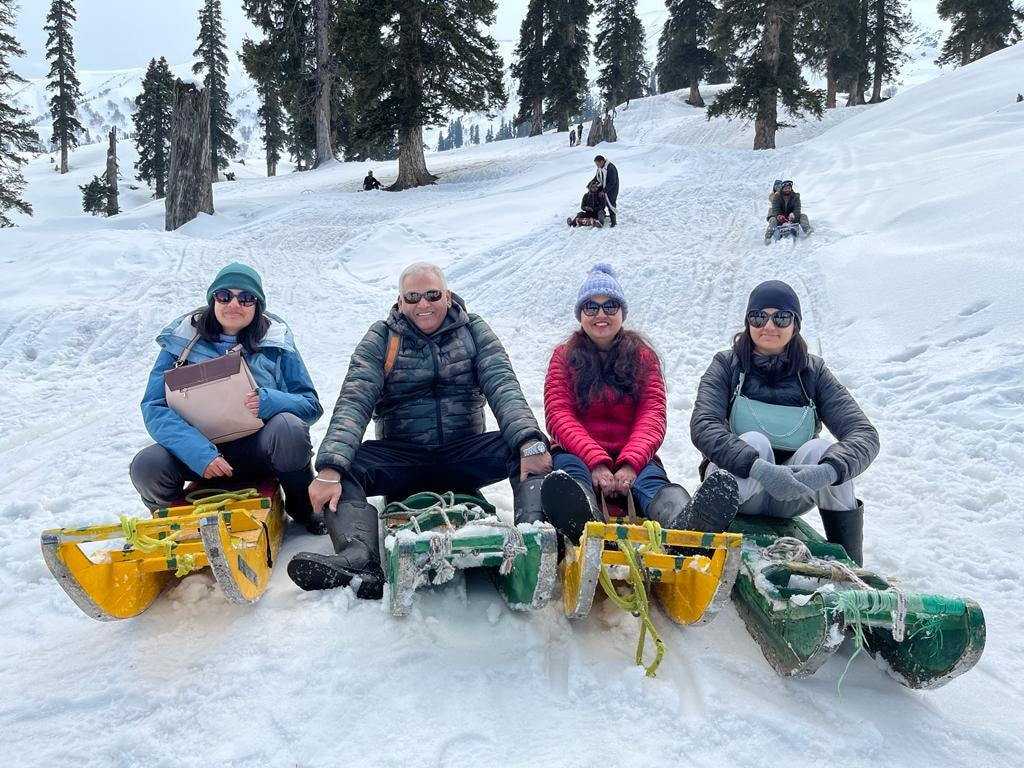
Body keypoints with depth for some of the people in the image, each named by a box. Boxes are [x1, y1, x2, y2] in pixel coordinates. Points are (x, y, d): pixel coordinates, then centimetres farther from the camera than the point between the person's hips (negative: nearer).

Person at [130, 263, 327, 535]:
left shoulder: (276, 341, -2)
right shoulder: (181, 341, -2)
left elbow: (311, 405, -2)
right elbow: (155, 407, -10)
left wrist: (270, 402, -25)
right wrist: (199, 452, -27)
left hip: (258, 449, -1)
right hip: (202, 450, 1)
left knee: (288, 427, -32)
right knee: (147, 466, -27)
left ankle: (303, 507, -3)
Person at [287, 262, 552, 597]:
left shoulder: (474, 330, 5)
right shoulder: (381, 339, 2)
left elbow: (503, 388, -10)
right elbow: (354, 403, -11)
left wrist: (530, 442, -31)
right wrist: (330, 469, -29)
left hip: (465, 454, 0)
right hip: (400, 456, 0)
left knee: (526, 450, -27)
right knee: (343, 468, -28)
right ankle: (360, 558, -49)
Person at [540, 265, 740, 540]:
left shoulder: (643, 357, 12)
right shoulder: (564, 356, 10)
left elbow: (652, 415, -2)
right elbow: (559, 415, -3)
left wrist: (631, 463, -23)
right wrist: (596, 461, -22)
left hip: (632, 458, 1)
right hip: (579, 455, 0)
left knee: (652, 477, -34)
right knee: (568, 467, -36)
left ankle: (686, 521, -69)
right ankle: (580, 518, -72)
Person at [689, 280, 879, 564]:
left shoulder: (813, 372, 0)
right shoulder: (728, 365, -3)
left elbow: (864, 434, -12)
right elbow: (703, 426, -20)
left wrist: (829, 470, -34)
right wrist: (757, 467, -38)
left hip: (791, 499, 2)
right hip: (738, 483, -2)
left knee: (821, 450, -26)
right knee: (754, 441, -29)